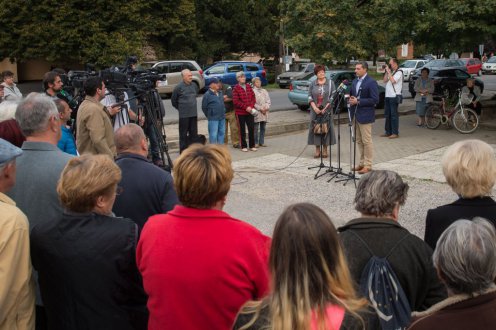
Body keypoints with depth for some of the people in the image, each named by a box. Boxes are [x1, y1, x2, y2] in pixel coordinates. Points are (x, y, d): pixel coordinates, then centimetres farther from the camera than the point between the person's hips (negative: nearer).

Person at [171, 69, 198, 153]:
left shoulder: (194, 85, 5)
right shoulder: (179, 87, -11)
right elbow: (173, 100, -1)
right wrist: (180, 108, 6)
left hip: (194, 113, 5)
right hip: (184, 115, -5)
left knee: (194, 133, 11)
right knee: (183, 133, 0)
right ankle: (183, 151, 7)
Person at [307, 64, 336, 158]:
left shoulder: (330, 83, 3)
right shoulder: (312, 84, 8)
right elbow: (310, 97, 3)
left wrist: (325, 108, -13)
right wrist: (315, 108, -12)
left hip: (326, 111, -1)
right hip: (315, 110, 1)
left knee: (326, 128, -1)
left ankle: (325, 150, 8)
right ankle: (317, 150, 9)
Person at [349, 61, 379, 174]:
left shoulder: (371, 82, -11)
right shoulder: (354, 81, 13)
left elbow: (375, 100, -16)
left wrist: (358, 101, -19)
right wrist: (351, 99, -2)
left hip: (365, 116, -7)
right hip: (355, 115, 8)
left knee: (366, 141, -2)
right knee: (359, 141, 13)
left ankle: (368, 165, 3)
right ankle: (362, 162, 22)